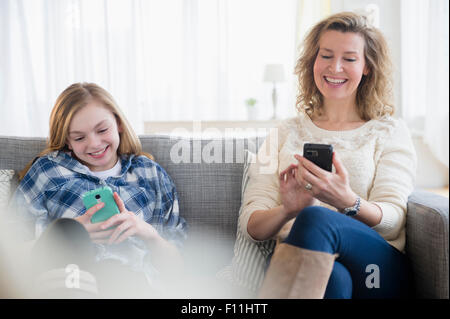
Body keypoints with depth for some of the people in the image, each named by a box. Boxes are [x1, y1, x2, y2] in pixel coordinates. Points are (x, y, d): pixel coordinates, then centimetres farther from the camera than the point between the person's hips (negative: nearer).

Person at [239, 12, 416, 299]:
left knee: (315, 218, -34)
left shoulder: (390, 132, 15)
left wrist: (347, 202, -23)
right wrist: (287, 210, -16)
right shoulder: (285, 134, 19)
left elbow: (392, 221, 0)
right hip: (297, 261, 0)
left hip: (375, 268, 1)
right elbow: (250, 226, 8)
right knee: (333, 278, -39)